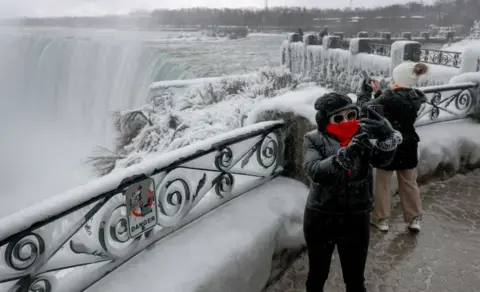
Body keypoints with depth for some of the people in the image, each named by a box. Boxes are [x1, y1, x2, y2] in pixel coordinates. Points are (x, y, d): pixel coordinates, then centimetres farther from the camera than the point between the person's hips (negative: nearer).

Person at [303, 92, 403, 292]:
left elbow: (382, 159, -22)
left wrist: (387, 135, -42)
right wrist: (344, 156, -43)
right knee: (317, 274, 19)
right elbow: (313, 171, -28)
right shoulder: (314, 140, -11)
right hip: (320, 219, -1)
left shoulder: (361, 136, -4)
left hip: (356, 220, 2)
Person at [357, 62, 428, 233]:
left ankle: (381, 219, 21)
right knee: (409, 183, 18)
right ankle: (415, 219, 26)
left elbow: (365, 106, -12)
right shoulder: (416, 98, -3)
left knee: (382, 184, 11)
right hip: (408, 146, 6)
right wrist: (378, 92, 10)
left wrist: (365, 90, 4)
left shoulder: (389, 97, -23)